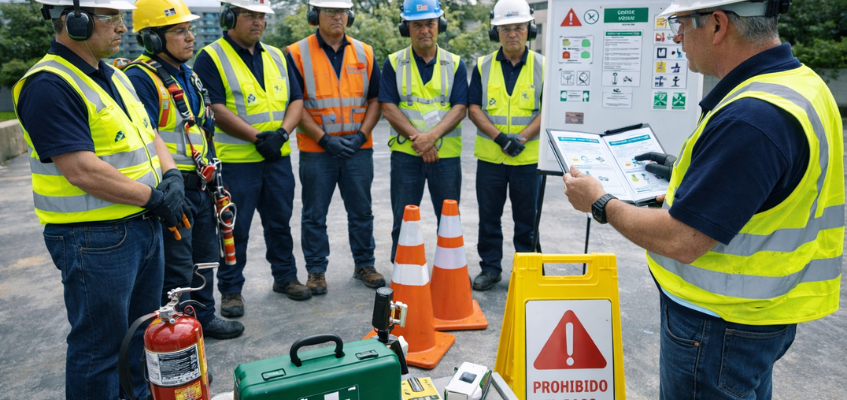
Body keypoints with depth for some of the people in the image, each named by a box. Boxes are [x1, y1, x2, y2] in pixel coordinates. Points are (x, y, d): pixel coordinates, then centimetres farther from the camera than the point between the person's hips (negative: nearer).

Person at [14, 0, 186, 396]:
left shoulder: (115, 77, 11)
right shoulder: (49, 86, -18)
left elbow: (148, 135, 16)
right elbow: (82, 171, -25)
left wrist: (171, 176, -3)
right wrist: (153, 197, -17)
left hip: (144, 227, 9)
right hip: (94, 240, -9)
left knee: (142, 335, 22)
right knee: (100, 347, 6)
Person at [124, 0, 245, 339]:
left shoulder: (188, 76, 14)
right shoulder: (139, 78, -16)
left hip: (199, 187, 9)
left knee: (204, 257, 19)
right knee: (176, 268, 1)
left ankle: (204, 317, 35)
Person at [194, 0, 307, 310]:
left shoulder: (276, 57, 13)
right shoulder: (211, 58, -5)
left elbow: (296, 100, 8)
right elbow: (215, 110, -15)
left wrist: (281, 133, -10)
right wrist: (257, 137, -19)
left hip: (278, 157, 6)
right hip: (235, 160, -5)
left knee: (280, 221, 15)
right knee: (235, 228, 3)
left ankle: (285, 276, 31)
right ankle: (230, 290, 17)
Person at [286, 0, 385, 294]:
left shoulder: (365, 53, 8)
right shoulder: (297, 54, -2)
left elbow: (376, 99, 8)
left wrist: (361, 135, -5)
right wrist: (324, 139, -12)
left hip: (358, 148, 3)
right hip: (316, 150, -2)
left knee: (361, 211, 10)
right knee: (314, 214, 5)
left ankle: (364, 264, 26)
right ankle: (316, 271, 19)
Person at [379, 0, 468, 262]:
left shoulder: (455, 64, 5)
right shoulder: (394, 63, 3)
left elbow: (459, 108, -4)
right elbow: (389, 108, -5)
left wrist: (431, 136, -19)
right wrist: (416, 139, -15)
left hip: (446, 152, 1)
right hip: (405, 152, -1)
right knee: (403, 220, 6)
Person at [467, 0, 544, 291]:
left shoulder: (543, 66, 1)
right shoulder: (483, 66, 4)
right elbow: (473, 108, -1)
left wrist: (521, 138, -18)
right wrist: (499, 136, -15)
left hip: (528, 158, -1)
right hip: (489, 157, 1)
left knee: (526, 218, 8)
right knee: (489, 216, 9)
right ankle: (490, 268, 24)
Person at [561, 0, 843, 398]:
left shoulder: (750, 118, -31)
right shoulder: (799, 79, 3)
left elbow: (680, 241, -29)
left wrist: (600, 203, -14)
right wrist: (687, 172, 15)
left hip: (718, 327, -10)